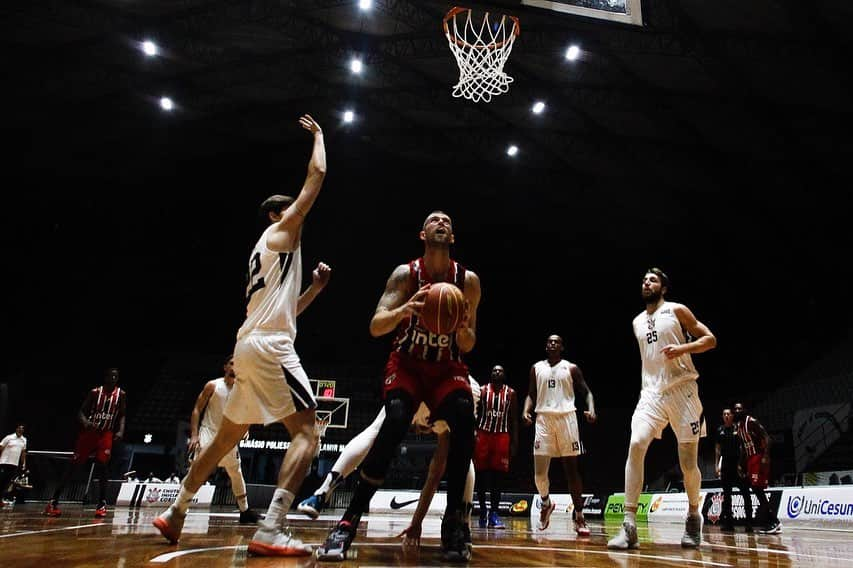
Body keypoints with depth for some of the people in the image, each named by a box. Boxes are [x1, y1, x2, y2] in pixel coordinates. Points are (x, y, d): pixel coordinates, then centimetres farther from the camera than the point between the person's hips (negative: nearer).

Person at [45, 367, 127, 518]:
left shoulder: (121, 394, 0)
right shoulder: (95, 392, -5)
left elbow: (122, 416, 5)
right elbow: (81, 412, -5)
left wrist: (120, 431, -12)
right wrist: (85, 422, -27)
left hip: (106, 434, 1)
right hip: (89, 432, 0)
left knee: (101, 467, -9)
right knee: (73, 465, 0)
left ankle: (102, 504, -3)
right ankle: (54, 501, 7)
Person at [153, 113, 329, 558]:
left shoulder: (263, 251, 27)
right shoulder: (281, 231, 3)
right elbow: (316, 175, 1)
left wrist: (316, 285, 24)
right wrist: (318, 134, 16)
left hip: (250, 347, 10)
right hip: (269, 346, -10)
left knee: (226, 439, 18)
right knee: (306, 431, -12)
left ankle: (175, 512, 26)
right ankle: (271, 529, -21)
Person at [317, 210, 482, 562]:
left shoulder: (468, 280, -6)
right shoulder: (405, 274, -10)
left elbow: (468, 346, -2)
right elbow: (375, 327, -20)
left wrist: (463, 330, -27)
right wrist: (404, 310, -41)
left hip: (447, 367, 2)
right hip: (407, 363, -2)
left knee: (464, 418, -27)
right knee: (395, 422, -28)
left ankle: (454, 522, -16)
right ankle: (349, 521, -18)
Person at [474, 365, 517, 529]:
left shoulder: (510, 393, 5)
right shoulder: (482, 391, 3)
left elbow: (514, 420, 6)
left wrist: (514, 443, 0)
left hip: (502, 437, 1)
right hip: (483, 434, 0)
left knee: (498, 476, 0)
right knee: (482, 475, 3)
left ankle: (494, 513, 5)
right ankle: (482, 511, 17)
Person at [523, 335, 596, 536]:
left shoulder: (571, 368, 7)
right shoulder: (536, 368, 13)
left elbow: (587, 392, 6)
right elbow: (531, 394, 14)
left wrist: (591, 410, -15)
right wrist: (526, 411, -6)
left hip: (566, 418, -1)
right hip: (544, 419, 1)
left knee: (571, 469, -1)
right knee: (539, 472, -4)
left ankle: (579, 517, 7)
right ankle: (546, 504, 24)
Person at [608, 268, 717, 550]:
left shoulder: (677, 310, 2)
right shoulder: (637, 322, 17)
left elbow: (710, 339, 0)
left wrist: (683, 348, -16)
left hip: (682, 390, -3)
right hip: (651, 392, 3)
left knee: (688, 462, 1)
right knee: (636, 446, -19)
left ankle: (693, 516, 29)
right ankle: (629, 525, -20)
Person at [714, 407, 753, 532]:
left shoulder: (738, 428, 0)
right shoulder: (720, 430, 10)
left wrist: (741, 463, -11)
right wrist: (716, 465, 7)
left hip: (738, 464, -4)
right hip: (725, 464, 4)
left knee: (745, 492, -7)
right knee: (726, 494, 7)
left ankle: (749, 521, -4)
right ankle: (728, 522, 13)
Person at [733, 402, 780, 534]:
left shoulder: (752, 421, -10)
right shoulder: (738, 426, 17)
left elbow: (766, 437, -18)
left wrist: (765, 456, -27)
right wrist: (741, 464, 19)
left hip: (759, 457, -9)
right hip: (750, 459, 9)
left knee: (757, 489, -13)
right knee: (757, 491, 8)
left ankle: (773, 522, -9)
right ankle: (773, 522, 12)